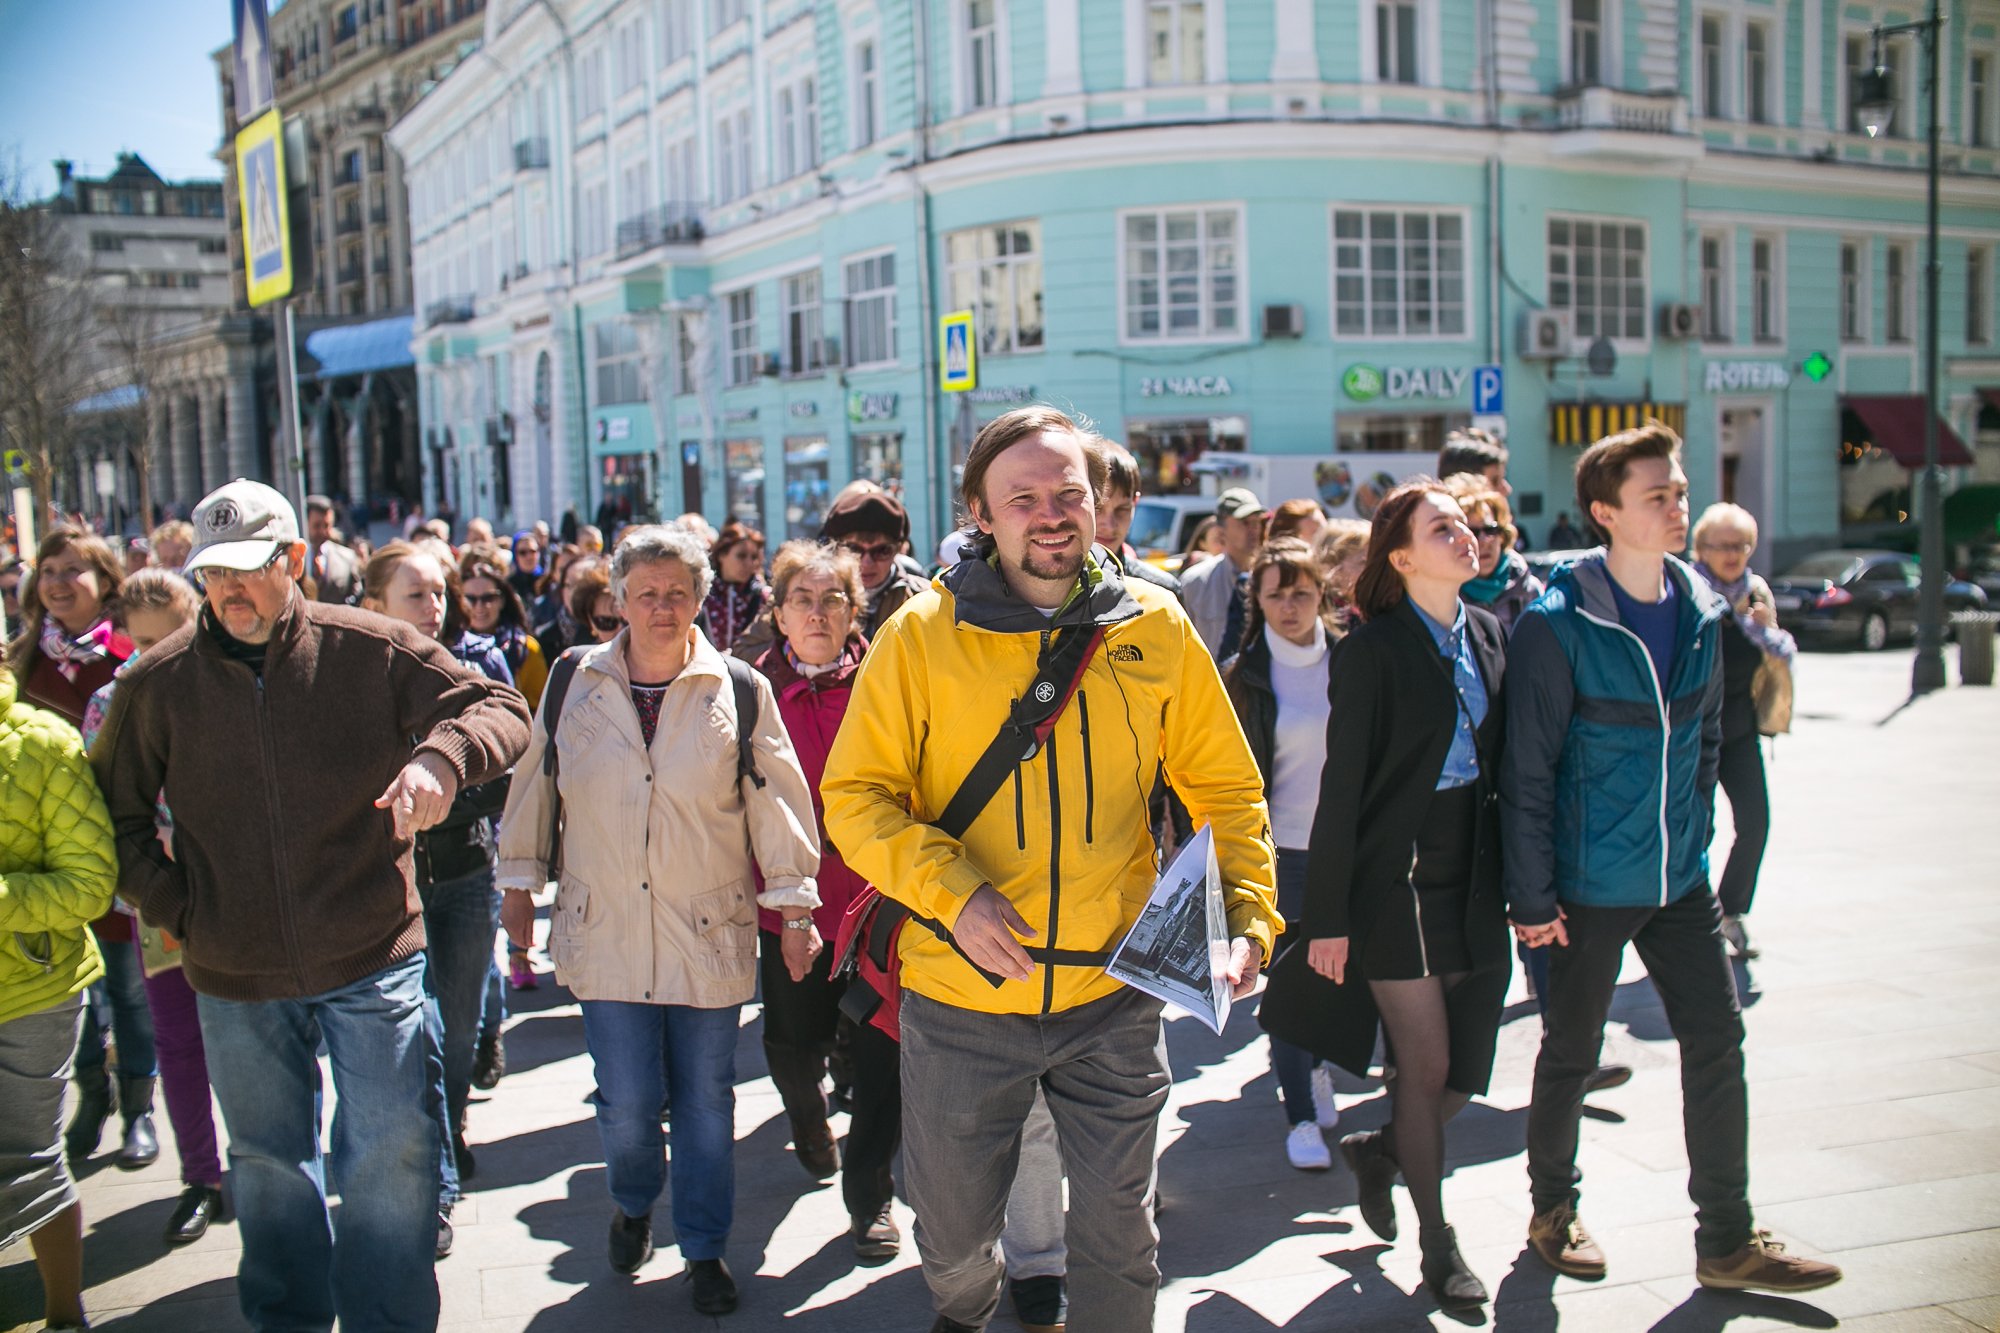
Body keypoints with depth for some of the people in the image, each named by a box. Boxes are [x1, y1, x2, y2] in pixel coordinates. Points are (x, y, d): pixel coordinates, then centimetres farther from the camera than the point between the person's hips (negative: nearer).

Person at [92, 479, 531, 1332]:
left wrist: (441, 757, -28)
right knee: (269, 1165, 19)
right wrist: (171, 905, 0)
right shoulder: (161, 681, 0)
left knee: (393, 1152, 1)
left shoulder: (370, 650, -7)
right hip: (235, 977, 3)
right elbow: (113, 811, 12)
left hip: (371, 959, -2)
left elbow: (502, 709, -7)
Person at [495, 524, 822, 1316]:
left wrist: (795, 905, 3)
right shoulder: (572, 686, 1)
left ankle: (705, 1249, 29)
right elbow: (534, 786, 12)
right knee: (627, 1107, 2)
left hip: (709, 935, 0)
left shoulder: (741, 692, -3)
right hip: (605, 934, 1)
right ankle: (632, 1205, 35)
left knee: (706, 1104, 9)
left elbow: (776, 801, 2)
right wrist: (519, 885, 14)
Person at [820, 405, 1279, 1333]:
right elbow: (855, 796, -7)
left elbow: (1226, 790, 5)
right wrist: (951, 895, -22)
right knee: (953, 1230, 18)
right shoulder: (923, 635, -8)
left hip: (1113, 1000, 1)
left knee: (1117, 1231, 12)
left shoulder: (1156, 631, -2)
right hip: (960, 997, 0)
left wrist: (1247, 919, -9)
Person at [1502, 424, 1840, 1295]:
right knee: (1570, 1052, 9)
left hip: (1678, 875, 6)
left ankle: (1727, 1241, 19)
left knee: (1717, 1038, 6)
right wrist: (1531, 894, -14)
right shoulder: (1558, 625, -15)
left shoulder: (1700, 610, 4)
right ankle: (1552, 1212, 29)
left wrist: (1691, 834, 13)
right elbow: (1528, 768, -14)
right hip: (1589, 880, -5)